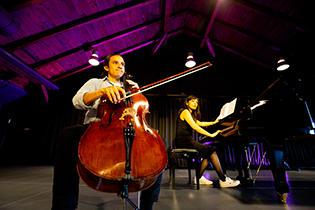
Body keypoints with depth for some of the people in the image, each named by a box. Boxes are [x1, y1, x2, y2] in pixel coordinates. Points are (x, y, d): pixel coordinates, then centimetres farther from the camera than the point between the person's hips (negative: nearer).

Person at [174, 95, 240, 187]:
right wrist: (211, 135, -15)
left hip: (187, 141, 10)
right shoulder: (185, 112, -8)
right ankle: (223, 180, -4)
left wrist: (214, 122, 36)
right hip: (184, 142, -10)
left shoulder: (190, 114, 23)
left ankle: (198, 178, 10)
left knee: (208, 152, 5)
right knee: (211, 150, -11)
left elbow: (200, 123, 31)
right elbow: (195, 127, -18)